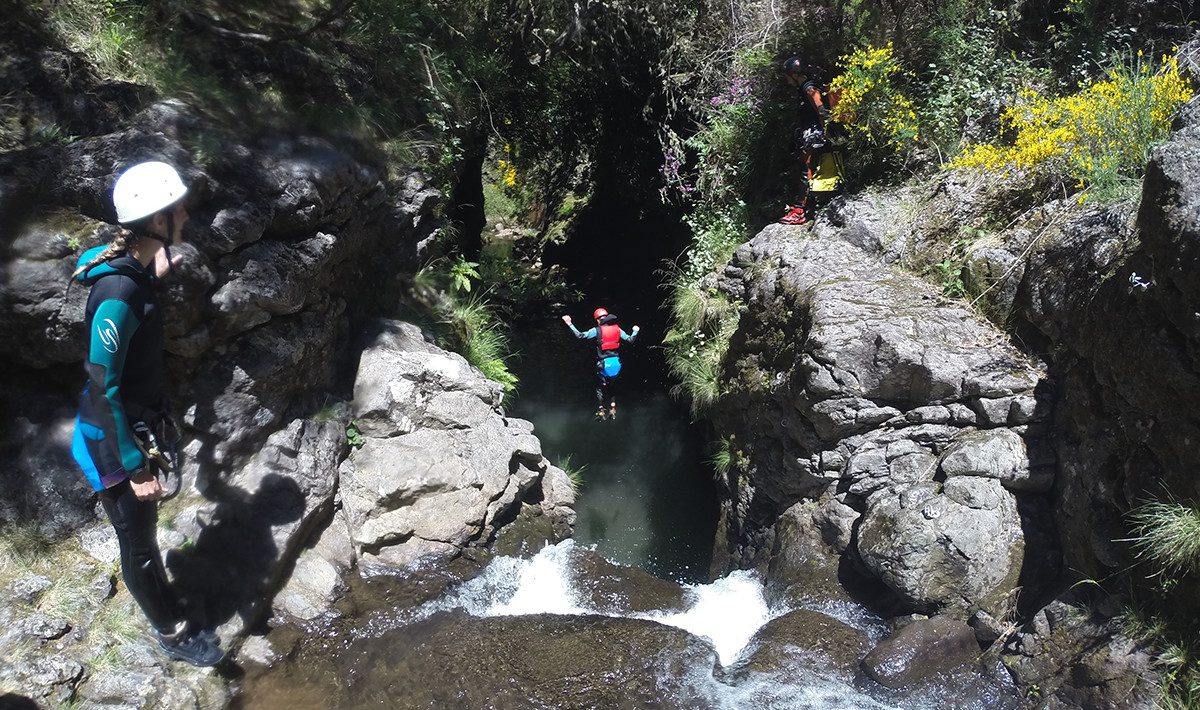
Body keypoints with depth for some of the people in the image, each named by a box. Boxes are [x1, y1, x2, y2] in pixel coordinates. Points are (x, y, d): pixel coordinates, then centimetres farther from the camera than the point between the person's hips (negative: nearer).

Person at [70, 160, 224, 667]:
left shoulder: (134, 271, -2)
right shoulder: (118, 293, -30)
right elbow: (104, 389, -26)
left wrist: (155, 278, 13)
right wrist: (135, 467, -21)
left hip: (139, 426, 8)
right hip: (115, 439, -8)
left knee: (143, 530, 27)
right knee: (137, 542, 11)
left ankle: (161, 599, 47)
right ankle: (172, 634, 29)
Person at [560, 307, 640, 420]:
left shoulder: (597, 330, -8)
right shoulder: (617, 329, 4)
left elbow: (580, 335, -13)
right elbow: (630, 340, 11)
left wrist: (570, 324, -7)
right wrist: (635, 331, 31)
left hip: (604, 363, -4)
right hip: (616, 363, 4)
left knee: (600, 387, 10)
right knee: (612, 386, 21)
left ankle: (601, 411, 5)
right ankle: (613, 408, 14)